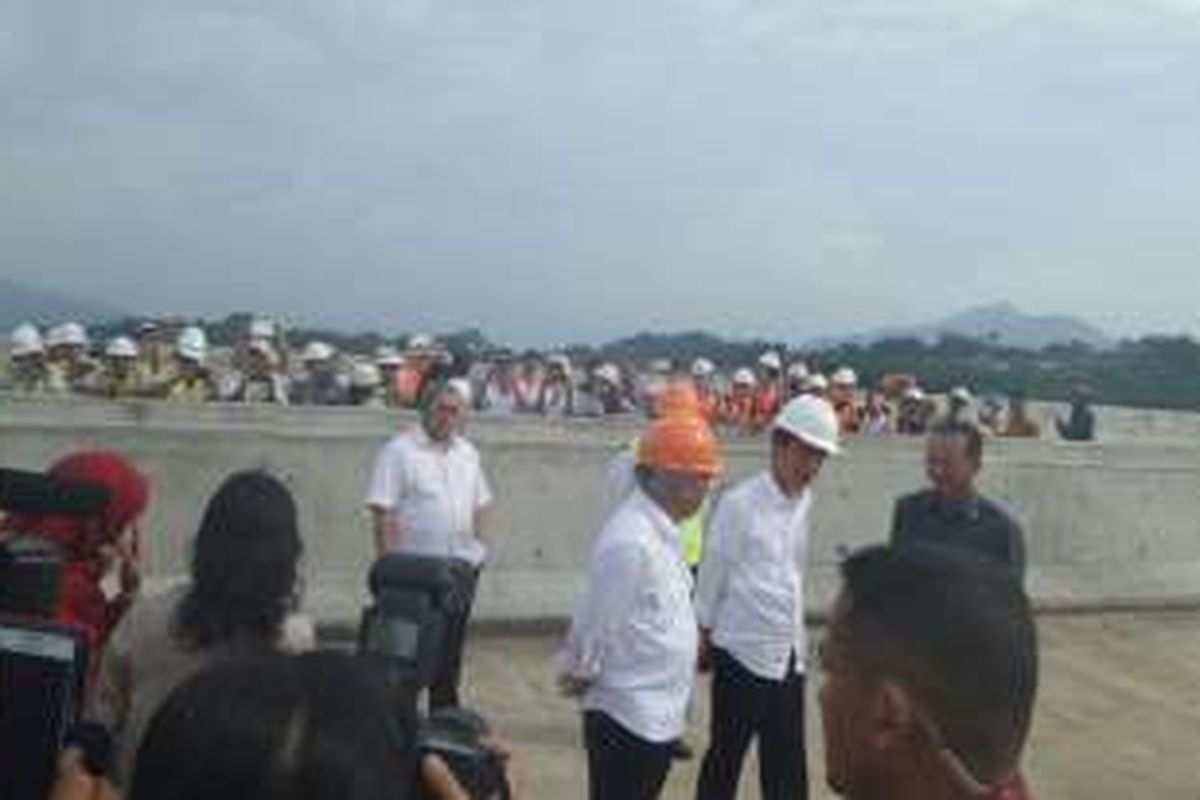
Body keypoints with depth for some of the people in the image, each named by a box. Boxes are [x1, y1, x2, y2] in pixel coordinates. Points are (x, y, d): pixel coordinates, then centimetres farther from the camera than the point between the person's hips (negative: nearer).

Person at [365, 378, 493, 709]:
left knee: (450, 648, 14)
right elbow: (382, 512, -13)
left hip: (461, 567, 6)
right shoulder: (399, 450, -8)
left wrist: (477, 546, 8)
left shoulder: (468, 453, 12)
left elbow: (480, 504, 20)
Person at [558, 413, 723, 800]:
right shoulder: (629, 540, -24)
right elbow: (595, 624, -17)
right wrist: (579, 676, -4)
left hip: (657, 715, 9)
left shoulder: (661, 532, 6)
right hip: (627, 717, -9)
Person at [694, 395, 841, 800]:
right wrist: (702, 634, 1)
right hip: (742, 652, -5)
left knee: (788, 765, 13)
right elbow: (712, 575, -7)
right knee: (725, 757, 9)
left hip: (788, 654, 6)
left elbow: (793, 574, 10)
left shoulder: (804, 502, 4)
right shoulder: (739, 503, -14)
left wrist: (797, 637, 12)